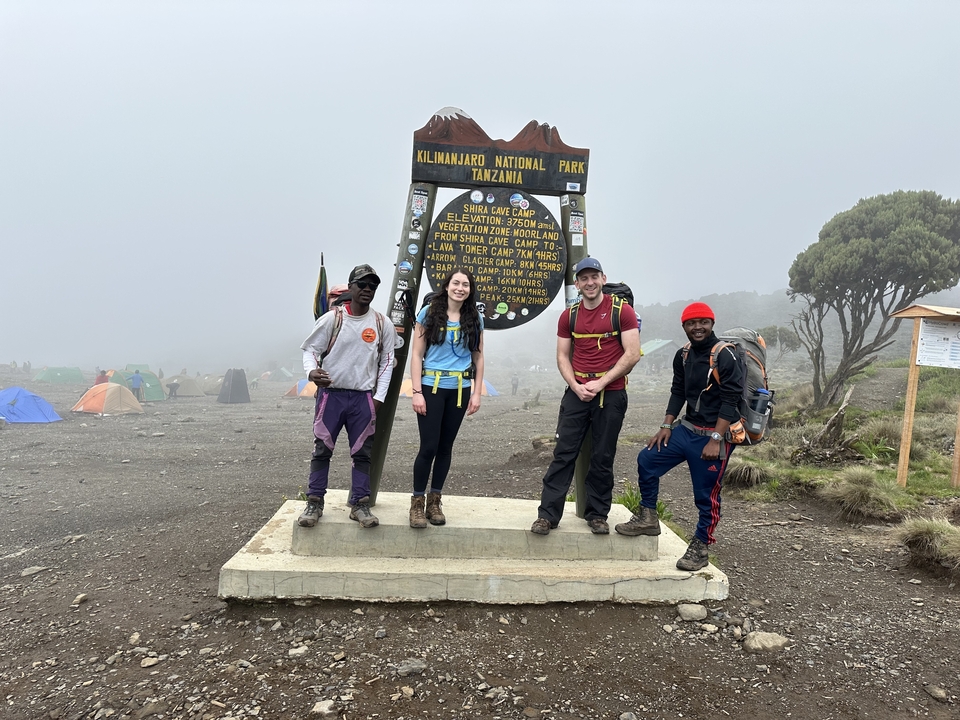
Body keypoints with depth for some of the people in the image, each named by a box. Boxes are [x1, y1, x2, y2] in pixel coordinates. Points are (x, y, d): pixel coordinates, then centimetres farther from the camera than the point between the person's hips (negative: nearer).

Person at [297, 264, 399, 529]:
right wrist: (311, 371, -21)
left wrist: (378, 397, 1)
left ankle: (360, 504, 15)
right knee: (322, 450, 4)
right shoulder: (332, 319, -4)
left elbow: (387, 362, 7)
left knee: (363, 453, 5)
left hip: (363, 398, 2)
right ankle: (314, 503, 14)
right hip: (330, 394, -1)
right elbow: (311, 348, 0)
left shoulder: (382, 325, 2)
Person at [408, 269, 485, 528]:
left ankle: (434, 501, 22)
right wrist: (417, 391, -10)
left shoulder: (475, 318, 6)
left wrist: (476, 393, 4)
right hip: (432, 387, -3)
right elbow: (417, 354, -3)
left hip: (460, 389, 3)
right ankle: (417, 503, 10)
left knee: (446, 446, 9)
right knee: (428, 446, -5)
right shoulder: (429, 313, -2)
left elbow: (478, 357, 10)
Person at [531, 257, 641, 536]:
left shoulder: (622, 311, -3)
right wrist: (576, 386, -8)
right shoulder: (569, 316, 8)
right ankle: (548, 514, 4)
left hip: (611, 394, -2)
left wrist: (600, 383, -14)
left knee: (603, 458, 6)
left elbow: (632, 354, -8)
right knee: (563, 453, 0)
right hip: (577, 392, 3)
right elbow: (562, 356, 9)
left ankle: (597, 514, 19)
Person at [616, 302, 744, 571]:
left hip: (714, 435, -7)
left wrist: (715, 440, -22)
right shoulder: (683, 355, 7)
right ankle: (648, 518, 18)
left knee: (706, 495, 2)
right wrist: (666, 426, 6)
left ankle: (699, 548, 19)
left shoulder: (725, 356, -14)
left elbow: (730, 401, -17)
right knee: (647, 460, 3)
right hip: (686, 429, 7)